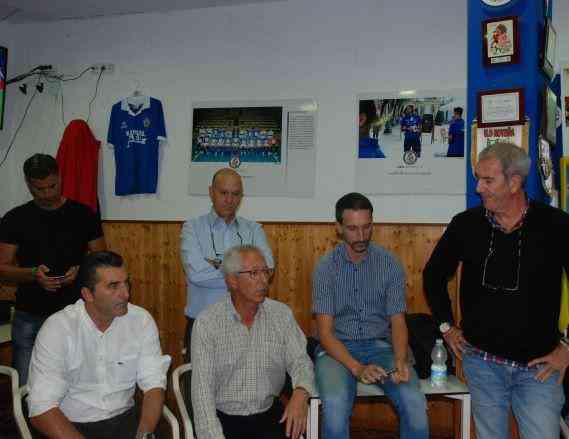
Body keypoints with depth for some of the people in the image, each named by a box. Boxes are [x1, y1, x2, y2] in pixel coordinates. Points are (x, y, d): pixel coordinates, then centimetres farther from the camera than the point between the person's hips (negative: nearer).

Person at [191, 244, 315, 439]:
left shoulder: (282, 314, 1)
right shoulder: (207, 322, -8)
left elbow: (299, 359, 0)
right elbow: (202, 388, -11)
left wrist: (300, 393, -22)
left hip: (269, 413, 2)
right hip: (223, 416, -2)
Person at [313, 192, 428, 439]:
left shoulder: (390, 265, 1)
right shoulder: (326, 267, -4)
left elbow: (398, 321, 0)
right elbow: (325, 332, -8)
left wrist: (401, 361, -20)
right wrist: (357, 368, -23)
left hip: (379, 345, 2)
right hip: (337, 348, -1)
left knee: (414, 401, -25)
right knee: (335, 404, -31)